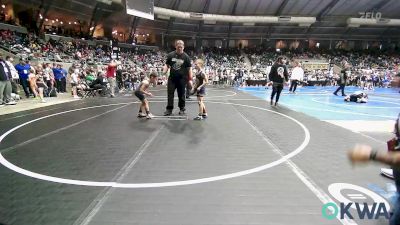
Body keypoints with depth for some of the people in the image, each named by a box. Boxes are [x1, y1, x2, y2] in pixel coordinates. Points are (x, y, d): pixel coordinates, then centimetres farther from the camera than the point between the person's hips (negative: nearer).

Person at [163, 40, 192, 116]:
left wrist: (190, 78, -7)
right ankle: (169, 109, 9)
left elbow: (189, 68, -1)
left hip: (182, 78, -1)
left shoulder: (186, 57, -1)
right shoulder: (170, 55, 3)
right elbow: (167, 64, 10)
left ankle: (182, 109, 22)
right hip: (172, 77, 2)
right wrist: (164, 71, -9)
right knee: (170, 93, 0)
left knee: (181, 94, 8)